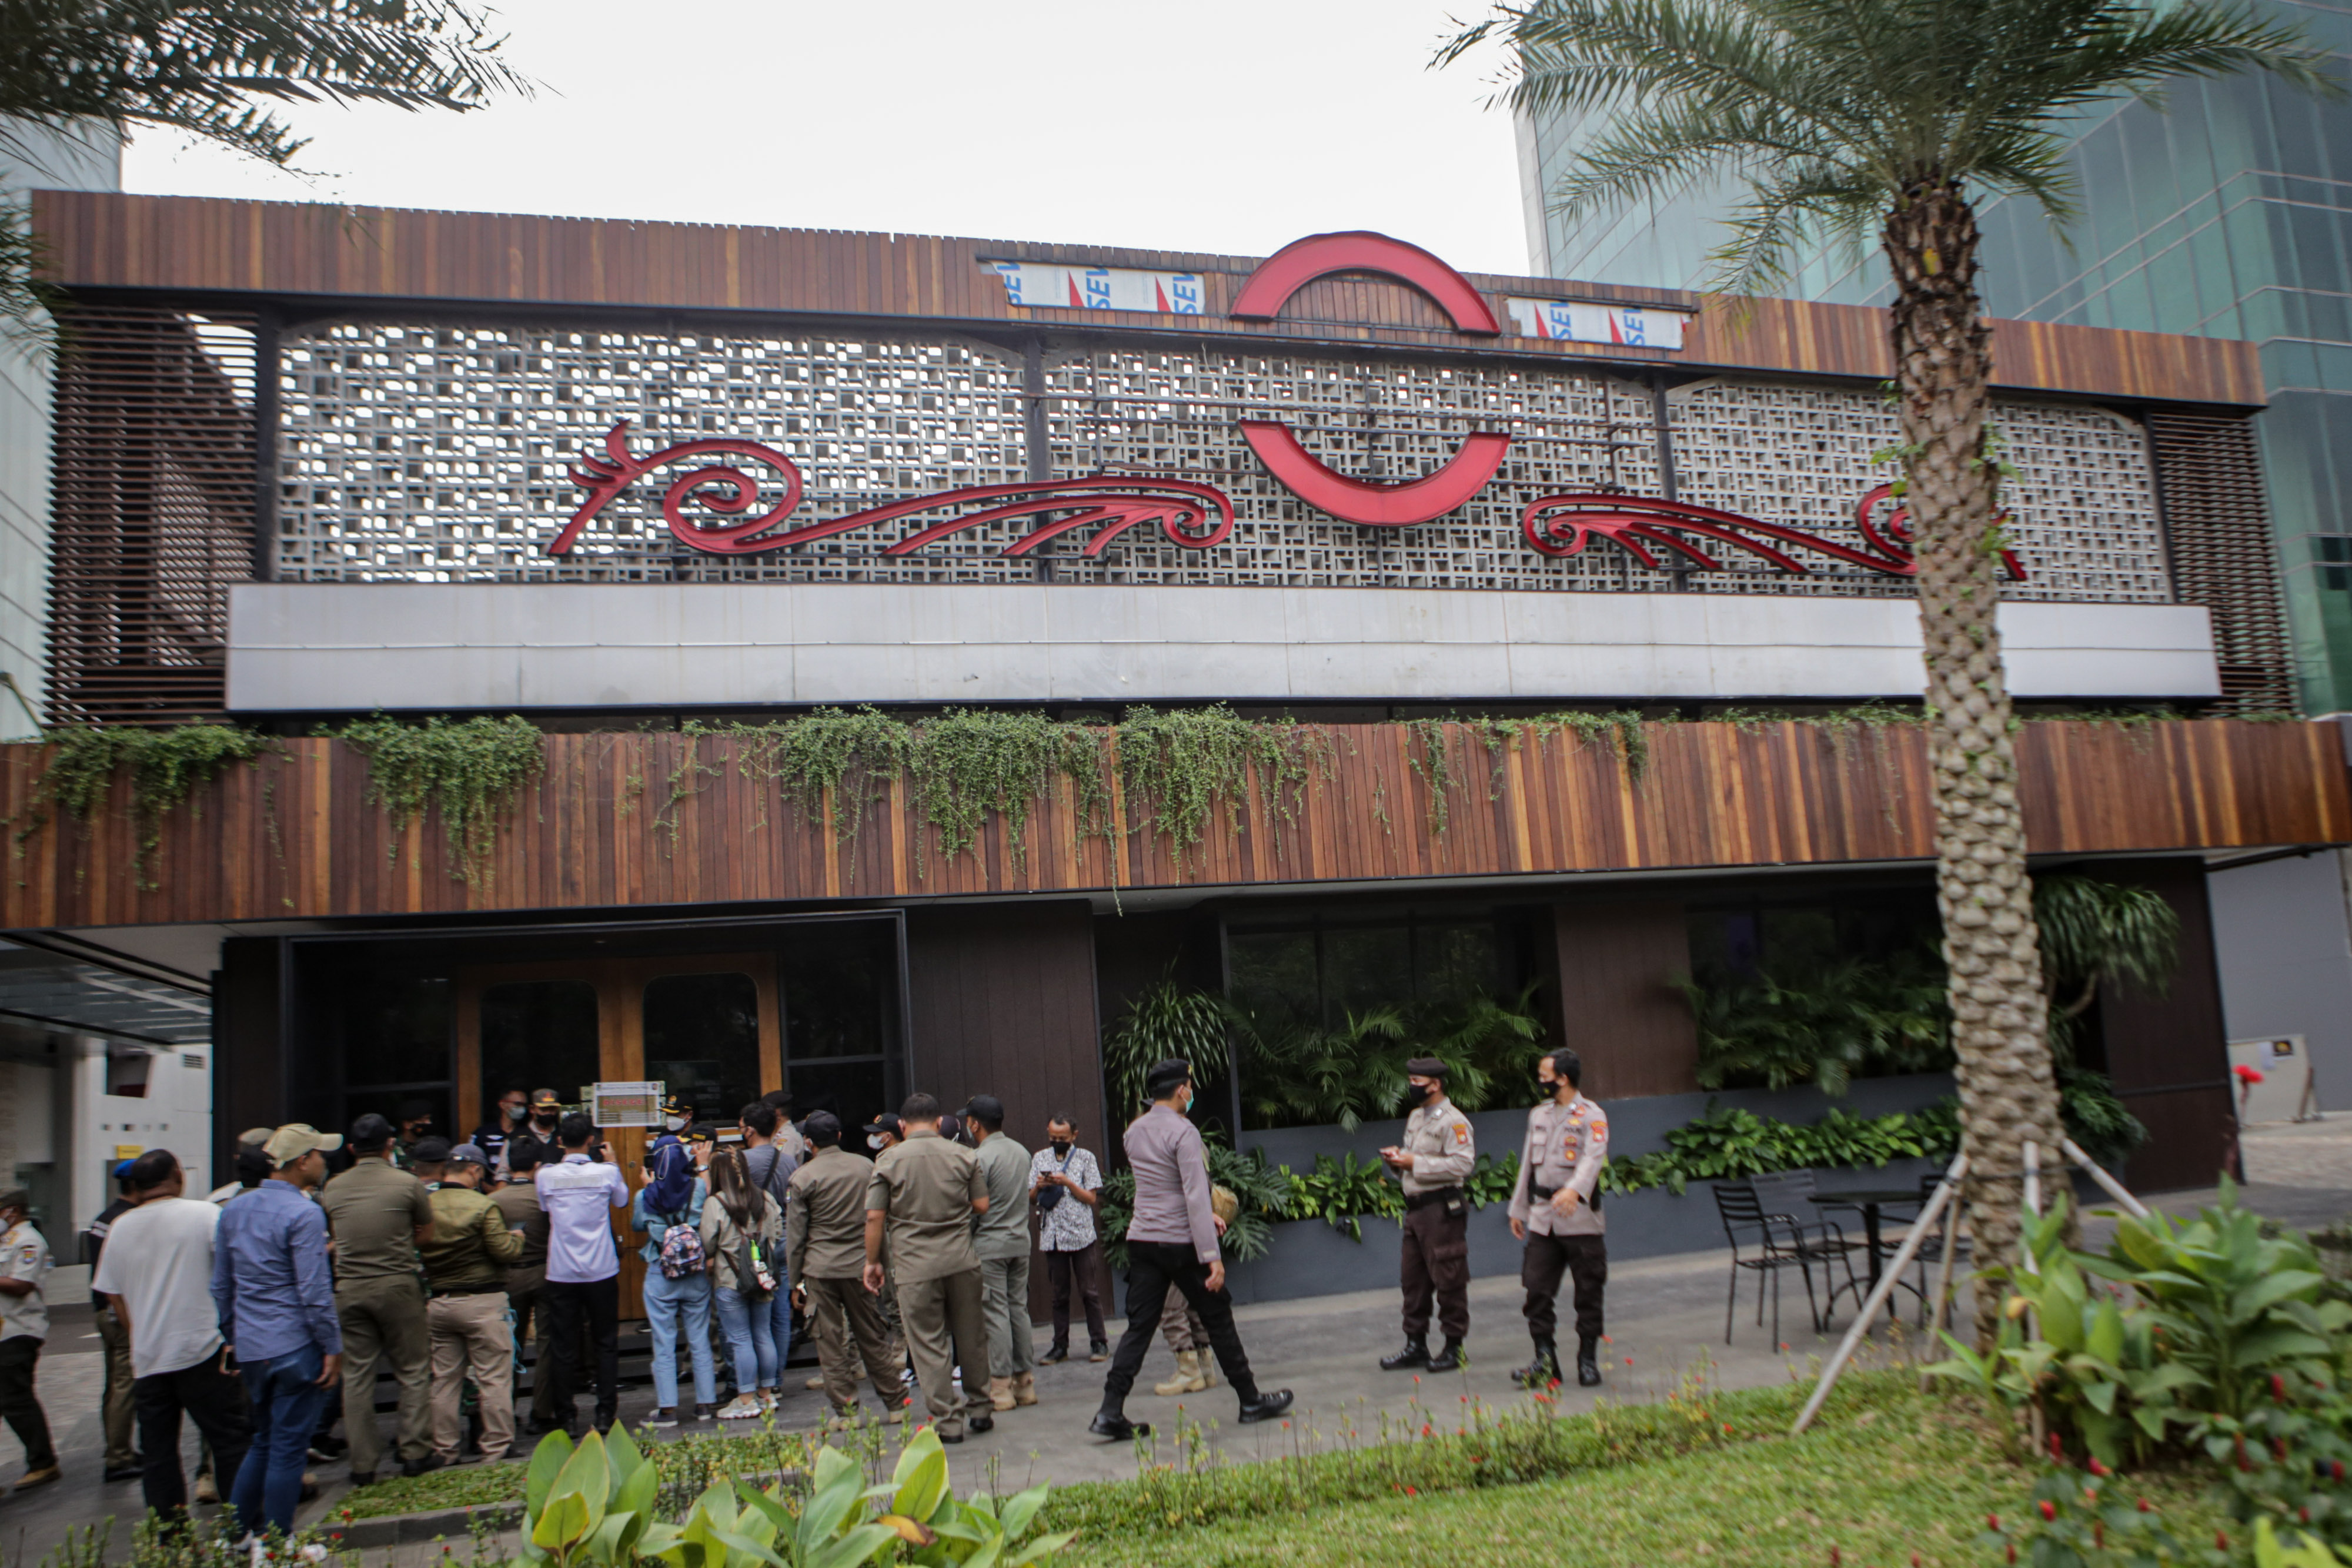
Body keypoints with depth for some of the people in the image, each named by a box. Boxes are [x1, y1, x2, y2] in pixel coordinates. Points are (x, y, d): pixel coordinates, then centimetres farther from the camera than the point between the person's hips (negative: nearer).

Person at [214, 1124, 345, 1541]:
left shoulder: (234, 1209, 9)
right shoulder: (304, 1214, -15)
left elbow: (220, 1285, 15)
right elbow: (315, 1292, -17)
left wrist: (233, 1337, 24)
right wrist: (333, 1348, -10)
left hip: (250, 1348, 7)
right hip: (294, 1347, -7)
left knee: (263, 1441, 21)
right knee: (288, 1448, 2)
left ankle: (234, 1531, 24)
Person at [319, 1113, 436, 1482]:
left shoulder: (333, 1189, 4)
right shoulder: (407, 1183, -7)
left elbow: (335, 1235, 18)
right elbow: (426, 1233, 4)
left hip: (349, 1289, 3)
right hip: (397, 1285, -3)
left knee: (357, 1375, 8)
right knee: (413, 1371, 8)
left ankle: (363, 1463, 11)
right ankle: (414, 1452, 7)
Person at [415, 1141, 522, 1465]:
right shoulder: (482, 1206, -16)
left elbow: (417, 1253, 7)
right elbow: (505, 1251, -17)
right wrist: (516, 1237, 3)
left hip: (438, 1303, 6)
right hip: (481, 1302, -5)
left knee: (445, 1379, 13)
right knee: (494, 1377, 4)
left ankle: (446, 1450, 20)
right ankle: (497, 1447, 8)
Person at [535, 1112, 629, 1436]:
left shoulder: (546, 1175, -5)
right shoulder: (607, 1172, -7)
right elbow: (622, 1201, 13)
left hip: (561, 1273, 1)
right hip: (601, 1272, 0)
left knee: (563, 1346, 8)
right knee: (606, 1343, 9)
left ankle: (567, 1418, 10)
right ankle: (606, 1414, 9)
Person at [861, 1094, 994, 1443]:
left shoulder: (889, 1161, -3)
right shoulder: (964, 1157, 3)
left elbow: (875, 1217, -5)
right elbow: (982, 1205, 4)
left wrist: (873, 1261, 6)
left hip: (915, 1267, -2)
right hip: (962, 1260, 3)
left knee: (929, 1346, 5)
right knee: (971, 1339, 15)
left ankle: (947, 1423, 6)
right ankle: (979, 1411, 25)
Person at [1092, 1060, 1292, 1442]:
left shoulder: (1135, 1132, 9)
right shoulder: (1184, 1132, -14)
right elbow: (1196, 1197, -20)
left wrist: (1205, 1213, 26)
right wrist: (1212, 1256, -21)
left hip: (1141, 1240, 6)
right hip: (1181, 1242, -6)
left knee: (1139, 1327, 5)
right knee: (1219, 1321, 8)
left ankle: (1111, 1412, -4)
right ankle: (1251, 1401, 18)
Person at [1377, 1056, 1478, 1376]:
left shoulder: (1453, 1121, -12)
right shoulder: (1416, 1117, 17)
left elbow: (1463, 1164, -23)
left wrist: (1414, 1163, -21)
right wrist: (1397, 1158, 4)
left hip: (1442, 1209, -9)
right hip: (1415, 1208, 9)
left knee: (1449, 1282, -2)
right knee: (1414, 1280, 12)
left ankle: (1454, 1348, 8)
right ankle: (1416, 1346, 20)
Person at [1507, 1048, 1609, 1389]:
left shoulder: (1591, 1115, -5)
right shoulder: (1538, 1115, 15)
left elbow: (1593, 1157, -22)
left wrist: (1574, 1190, -40)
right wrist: (1518, 1209, 19)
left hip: (1580, 1218, -5)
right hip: (1542, 1218, 5)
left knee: (1588, 1293, 3)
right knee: (1537, 1290, 0)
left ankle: (1588, 1360, 15)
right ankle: (1545, 1361, 5)